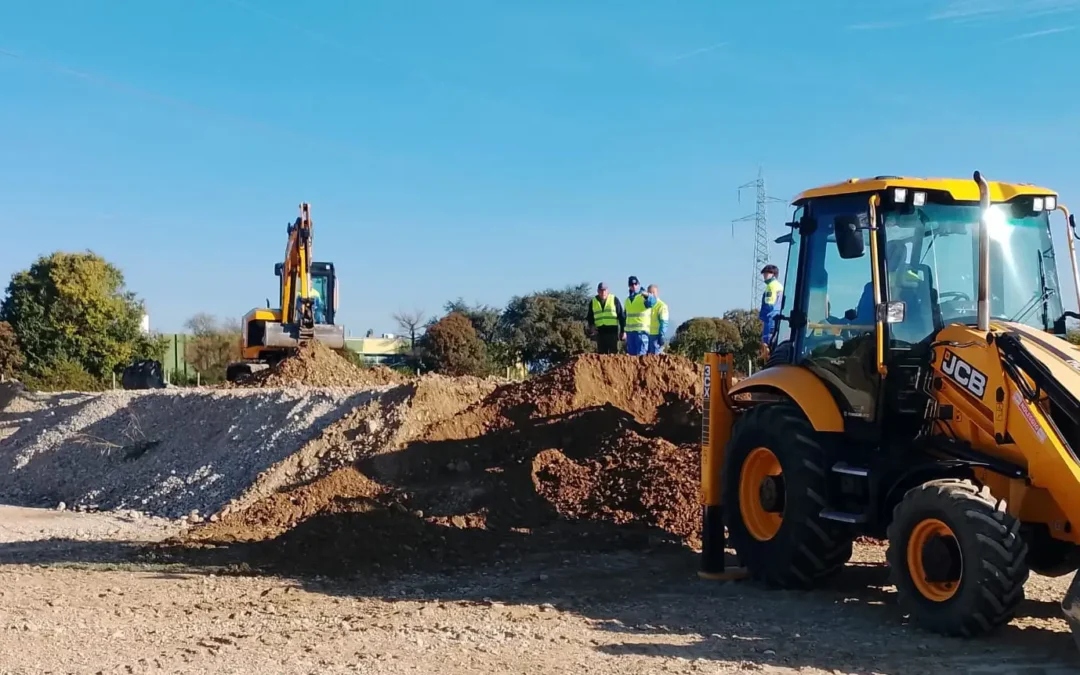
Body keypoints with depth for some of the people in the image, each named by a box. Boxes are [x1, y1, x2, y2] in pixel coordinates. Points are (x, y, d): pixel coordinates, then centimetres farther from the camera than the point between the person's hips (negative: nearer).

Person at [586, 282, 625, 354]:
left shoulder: (614, 300, 2)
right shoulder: (593, 302, 10)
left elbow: (621, 316, 3)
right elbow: (590, 317, 19)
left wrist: (622, 331, 0)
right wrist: (591, 326, -1)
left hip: (612, 331, -3)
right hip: (600, 331, 3)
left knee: (613, 353, -4)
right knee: (601, 353, 4)